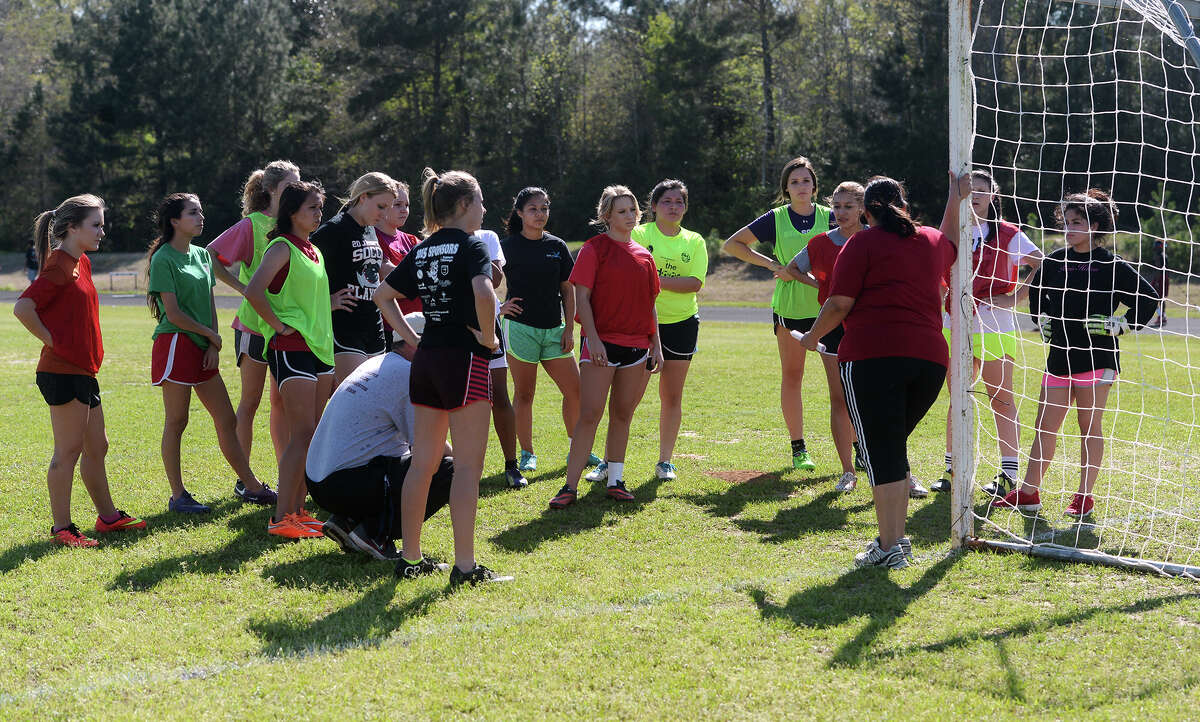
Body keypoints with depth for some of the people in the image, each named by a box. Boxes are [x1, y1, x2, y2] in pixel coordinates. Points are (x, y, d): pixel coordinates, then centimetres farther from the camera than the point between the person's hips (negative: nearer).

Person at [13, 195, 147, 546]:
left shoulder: (81, 263, 14)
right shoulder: (59, 266, -14)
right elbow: (23, 308, -23)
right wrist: (53, 341, -16)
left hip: (82, 371, 10)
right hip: (62, 372, -10)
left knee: (96, 447, 16)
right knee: (68, 450, -5)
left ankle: (108, 516, 27)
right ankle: (61, 527, 1)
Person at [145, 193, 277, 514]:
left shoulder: (202, 255, 13)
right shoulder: (164, 259, -10)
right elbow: (174, 313, -14)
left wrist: (213, 346, 2)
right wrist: (212, 336, -6)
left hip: (203, 349, 8)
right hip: (175, 344, -7)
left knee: (227, 420, 9)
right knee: (176, 422, -1)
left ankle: (252, 487, 15)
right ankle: (177, 496, 6)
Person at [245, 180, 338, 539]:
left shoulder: (313, 250, 17)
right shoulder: (283, 247, -10)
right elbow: (254, 291, -24)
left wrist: (331, 303, 14)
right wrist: (279, 324, -17)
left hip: (319, 346, 9)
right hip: (291, 348, -9)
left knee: (313, 436, 9)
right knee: (301, 435, -11)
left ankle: (297, 510, 15)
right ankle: (281, 519, -8)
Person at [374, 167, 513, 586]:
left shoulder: (422, 250, 12)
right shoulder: (471, 245, -9)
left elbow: (383, 295, 19)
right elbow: (483, 291, -28)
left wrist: (411, 338, 15)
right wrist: (489, 336, -14)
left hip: (426, 359, 7)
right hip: (465, 359, -7)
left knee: (422, 463, 12)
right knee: (468, 466, -3)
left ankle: (410, 558, 17)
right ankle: (465, 567, -3)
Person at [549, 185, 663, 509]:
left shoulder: (643, 255, 14)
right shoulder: (595, 248, -2)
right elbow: (582, 297, -6)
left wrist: (656, 345, 13)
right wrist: (593, 339, -15)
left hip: (637, 346, 5)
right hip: (602, 343, -5)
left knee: (622, 415, 9)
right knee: (590, 415, -9)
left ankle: (615, 479, 17)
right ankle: (570, 486, -8)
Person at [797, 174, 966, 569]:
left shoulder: (862, 243, 2)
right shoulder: (932, 241, 19)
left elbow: (840, 303, -3)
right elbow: (950, 243, 45)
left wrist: (811, 337, 12)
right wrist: (956, 200, 54)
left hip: (873, 355, -5)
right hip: (931, 358, 6)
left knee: (881, 451, -3)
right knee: (893, 448, 17)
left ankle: (890, 546, -6)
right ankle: (896, 537, 17)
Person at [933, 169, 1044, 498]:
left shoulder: (1007, 234, -1)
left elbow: (1042, 266, -6)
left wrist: (1014, 298, -11)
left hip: (994, 327, -4)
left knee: (1001, 400, -3)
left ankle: (1009, 475, -1)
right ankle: (952, 469, 16)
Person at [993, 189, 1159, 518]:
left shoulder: (1111, 265, -6)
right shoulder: (1054, 261, 9)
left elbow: (1149, 298, -3)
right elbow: (1035, 291, 29)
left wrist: (1118, 325, -8)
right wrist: (1043, 319, 18)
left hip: (1096, 358, -5)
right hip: (1059, 357, 5)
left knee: (1090, 427, 2)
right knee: (1044, 426, 5)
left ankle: (1085, 497, 9)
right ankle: (1028, 492, 11)